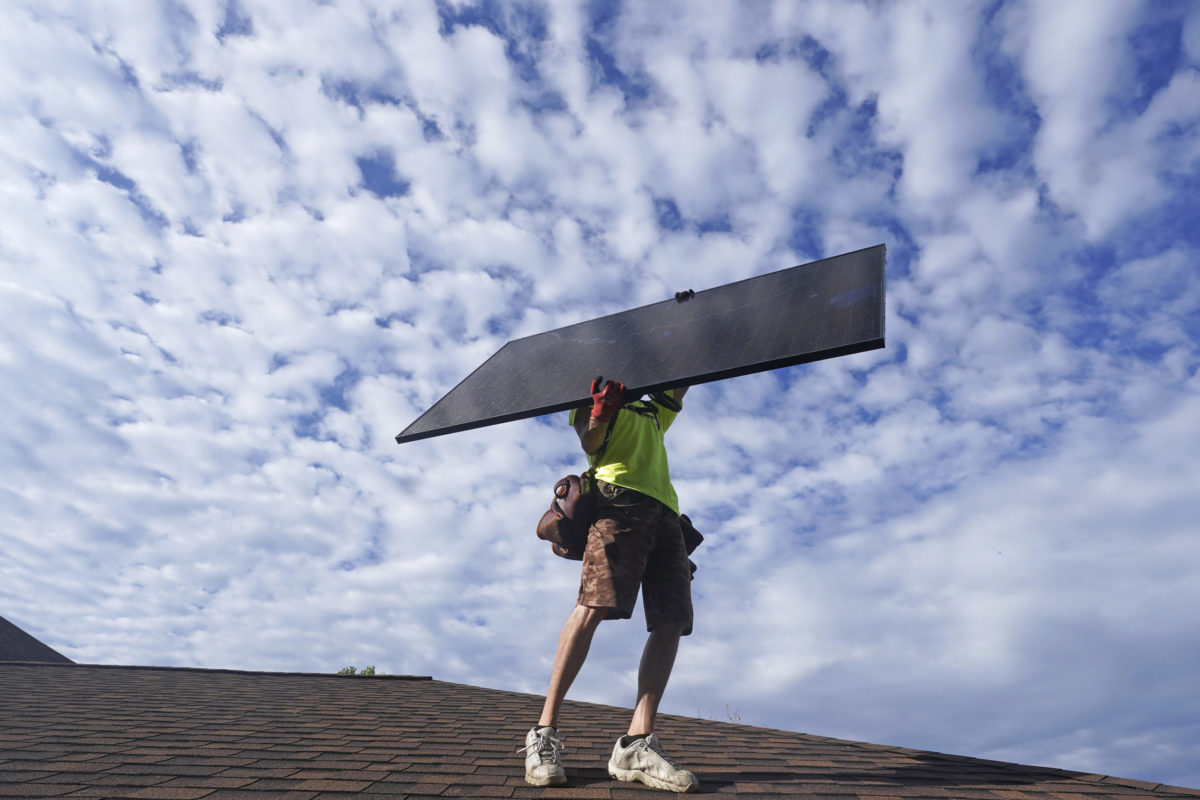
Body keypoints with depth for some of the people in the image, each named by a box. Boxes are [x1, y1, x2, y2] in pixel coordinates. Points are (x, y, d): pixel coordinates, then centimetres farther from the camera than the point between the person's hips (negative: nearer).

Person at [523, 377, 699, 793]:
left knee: (672, 621, -9)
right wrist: (600, 411, -18)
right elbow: (591, 446, 2)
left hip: (664, 510, 6)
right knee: (593, 606, -20)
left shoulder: (653, 413, 38)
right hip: (620, 495, -6)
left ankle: (636, 744, -10)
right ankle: (544, 732, -12)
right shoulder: (594, 397, 20)